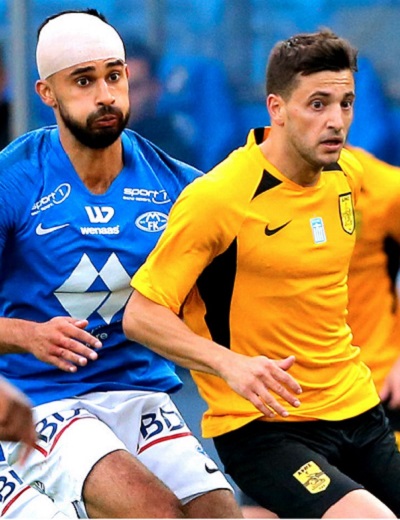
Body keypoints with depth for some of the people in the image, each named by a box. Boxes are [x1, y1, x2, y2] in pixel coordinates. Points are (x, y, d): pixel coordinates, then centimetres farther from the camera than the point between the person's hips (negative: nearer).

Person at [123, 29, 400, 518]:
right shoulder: (218, 197, -16)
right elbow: (141, 314, -15)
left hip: (357, 409, 7)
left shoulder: (347, 174, 5)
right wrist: (230, 363, -28)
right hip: (262, 425, -7)